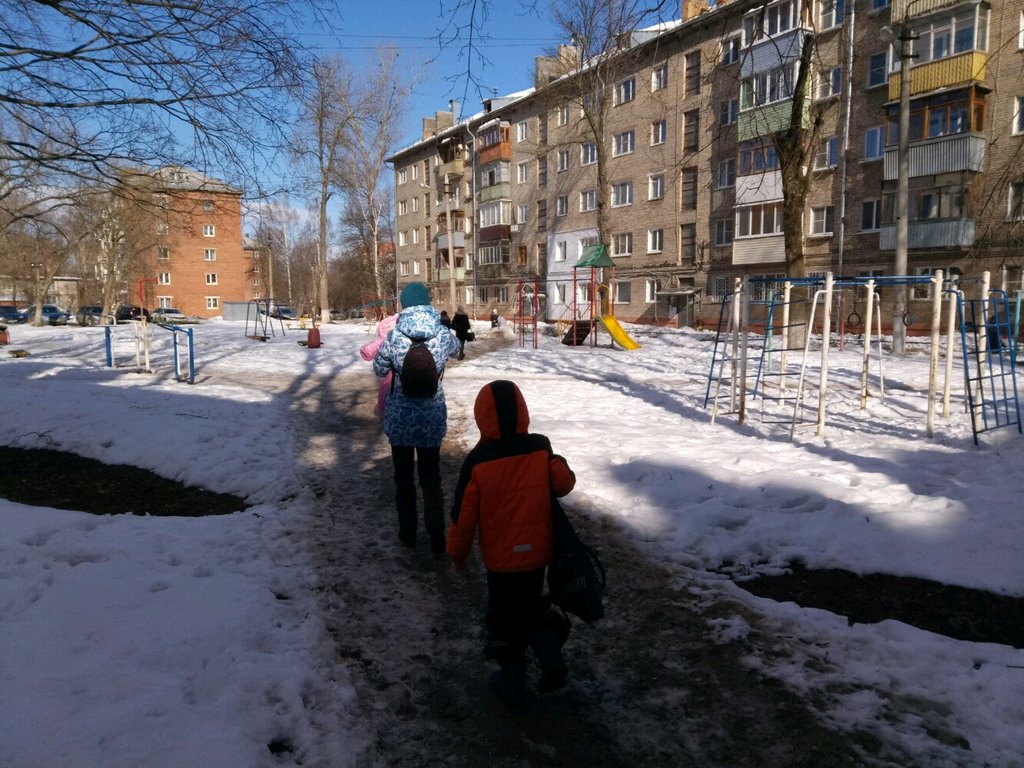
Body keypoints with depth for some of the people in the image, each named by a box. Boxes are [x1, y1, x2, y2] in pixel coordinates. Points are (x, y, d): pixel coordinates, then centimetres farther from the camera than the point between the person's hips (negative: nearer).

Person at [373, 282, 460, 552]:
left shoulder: (394, 337, -13)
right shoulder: (443, 335, -8)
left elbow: (379, 370, 2)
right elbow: (455, 350, 15)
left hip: (400, 417, -1)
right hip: (432, 416, 1)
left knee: (404, 476, 15)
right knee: (431, 476, 13)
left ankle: (408, 532, 25)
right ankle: (437, 536, 11)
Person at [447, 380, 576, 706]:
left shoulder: (478, 460, -17)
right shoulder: (541, 448, -11)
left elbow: (464, 513, -11)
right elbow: (565, 483, -2)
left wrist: (457, 553, 3)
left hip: (500, 557, -2)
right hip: (537, 551, 3)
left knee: (503, 616, 16)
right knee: (531, 605, 25)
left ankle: (512, 681, 23)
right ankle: (550, 655, 9)